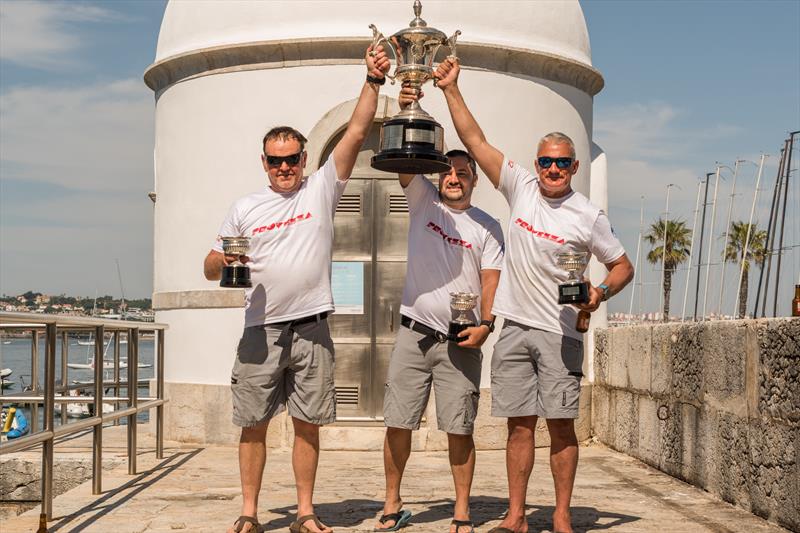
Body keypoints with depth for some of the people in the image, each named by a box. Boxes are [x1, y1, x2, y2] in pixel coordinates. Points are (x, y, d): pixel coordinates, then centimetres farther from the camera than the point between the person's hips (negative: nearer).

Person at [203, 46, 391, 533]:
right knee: (254, 424, 5)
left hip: (312, 330, -1)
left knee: (308, 425, 5)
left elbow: (357, 132, -3)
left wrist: (373, 81, -12)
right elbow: (210, 269, 12)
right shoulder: (245, 208, 9)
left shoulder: (322, 189, 5)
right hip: (261, 331, 1)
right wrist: (225, 260, -12)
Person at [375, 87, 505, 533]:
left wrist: (486, 323, -15)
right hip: (414, 333, 1)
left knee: (460, 429, 1)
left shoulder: (487, 226, 6)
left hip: (461, 341, -1)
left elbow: (492, 280, 1)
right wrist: (404, 112, -20)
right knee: (398, 424, 3)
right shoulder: (423, 201, 8)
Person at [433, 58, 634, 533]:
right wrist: (451, 89, -2)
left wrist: (601, 292, -13)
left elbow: (623, 266, 7)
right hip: (515, 328, 3)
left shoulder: (589, 217, -2)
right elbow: (475, 140, 3)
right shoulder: (521, 188, 4)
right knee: (520, 423, 6)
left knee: (561, 424, -1)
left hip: (560, 332, -2)